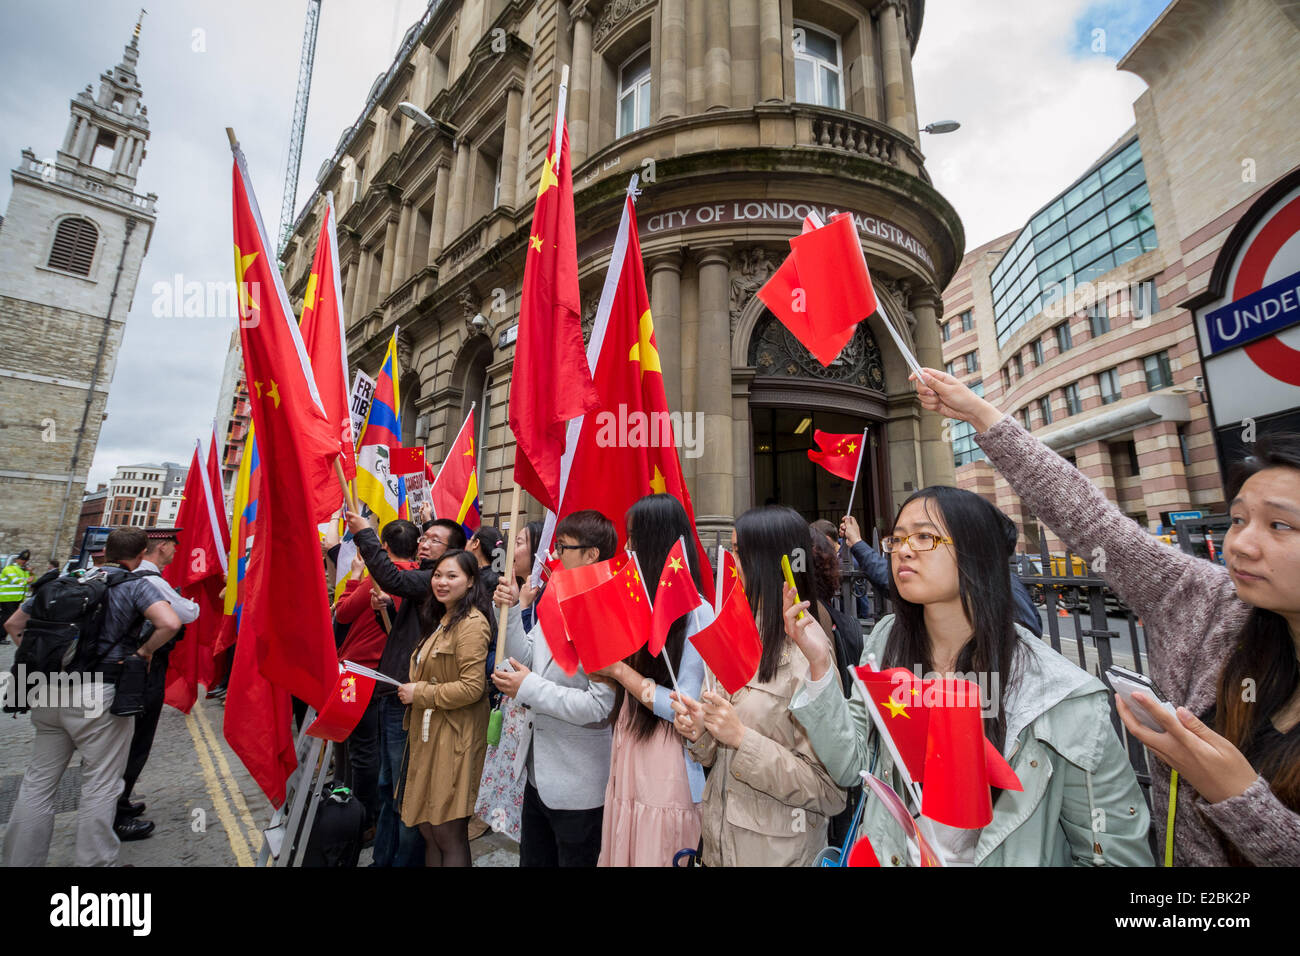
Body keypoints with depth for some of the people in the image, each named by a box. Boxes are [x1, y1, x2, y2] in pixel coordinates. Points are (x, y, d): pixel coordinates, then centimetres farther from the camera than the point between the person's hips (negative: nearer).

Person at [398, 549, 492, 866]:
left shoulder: (471, 623, -18)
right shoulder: (443, 620, 13)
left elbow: (473, 687, -23)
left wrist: (419, 693, -14)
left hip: (454, 739, -9)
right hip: (428, 735, 9)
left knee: (449, 833, 4)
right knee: (428, 828, 18)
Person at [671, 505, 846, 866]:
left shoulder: (807, 656, -22)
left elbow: (829, 790, -21)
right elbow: (719, 757, 8)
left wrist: (742, 738, -26)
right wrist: (700, 732, -12)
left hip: (778, 850, -6)